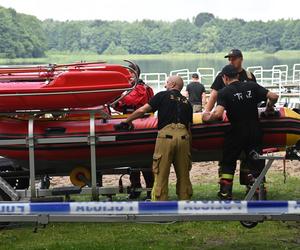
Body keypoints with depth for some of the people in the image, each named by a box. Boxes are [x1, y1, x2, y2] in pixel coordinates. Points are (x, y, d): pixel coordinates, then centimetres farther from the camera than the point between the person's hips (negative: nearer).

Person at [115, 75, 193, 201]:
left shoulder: (163, 95, 12)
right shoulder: (186, 102, 23)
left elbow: (141, 111, 6)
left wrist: (126, 122, 18)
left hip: (166, 135, -4)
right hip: (183, 136, 4)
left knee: (161, 176, -1)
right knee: (183, 175, 11)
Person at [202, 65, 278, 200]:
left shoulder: (224, 92, -9)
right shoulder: (252, 86, 1)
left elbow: (218, 114, -22)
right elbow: (273, 96, -4)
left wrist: (208, 117, -3)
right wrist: (269, 107, 15)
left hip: (236, 133, -3)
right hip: (255, 132, 3)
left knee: (228, 163, 14)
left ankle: (225, 193, 12)